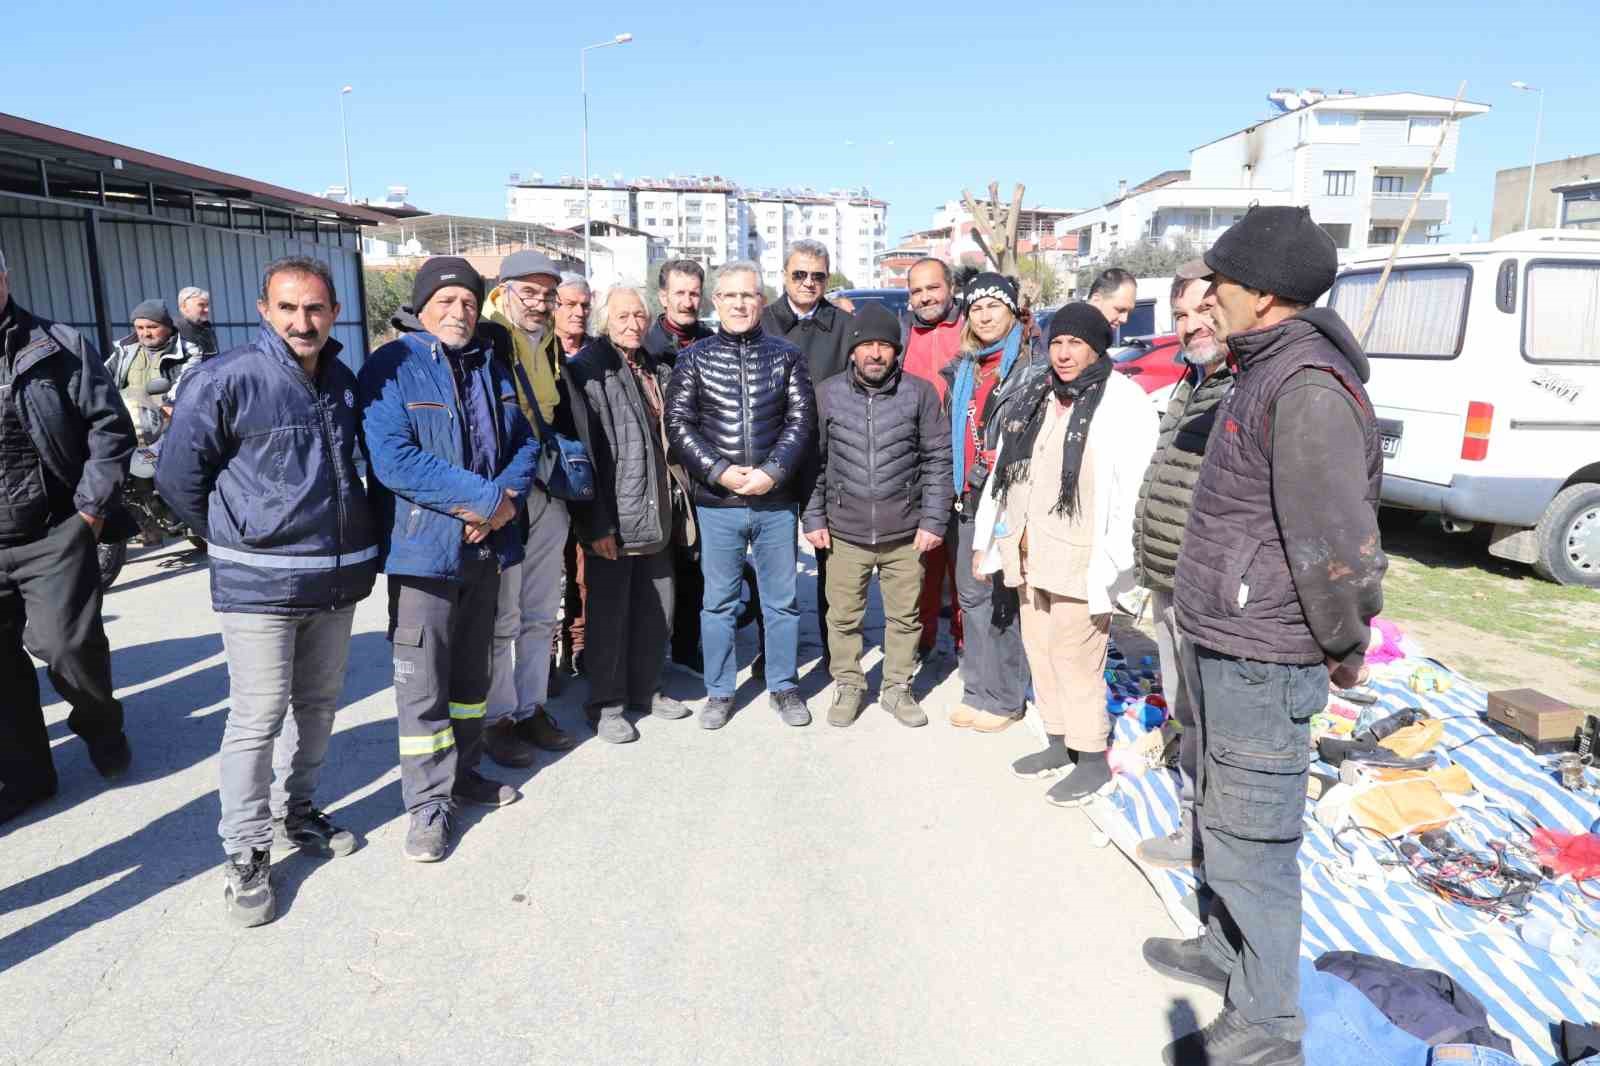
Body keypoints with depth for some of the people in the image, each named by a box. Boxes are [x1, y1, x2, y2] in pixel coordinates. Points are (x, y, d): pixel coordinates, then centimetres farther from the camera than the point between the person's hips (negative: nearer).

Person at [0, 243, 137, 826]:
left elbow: (111, 427, -3)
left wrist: (92, 506, -8)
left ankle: (99, 723, 24)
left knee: (67, 646, -8)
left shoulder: (59, 347, -3)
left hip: (55, 535, -3)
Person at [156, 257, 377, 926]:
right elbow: (178, 475, -5)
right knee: (258, 717, -3)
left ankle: (295, 813, 34)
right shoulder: (226, 380, -11)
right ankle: (246, 853, 12)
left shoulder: (343, 383, 9)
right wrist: (238, 540, 2)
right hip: (258, 585, -6)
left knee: (318, 704, 16)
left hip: (337, 578, 6)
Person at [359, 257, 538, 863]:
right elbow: (393, 460, -21)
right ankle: (428, 804, 12)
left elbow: (525, 442, 11)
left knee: (472, 672, 18)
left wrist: (504, 501, -10)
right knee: (423, 683, 0)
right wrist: (485, 496, -21)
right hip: (422, 549, -6)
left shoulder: (493, 367, 12)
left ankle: (464, 773, 34)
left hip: (486, 546, 7)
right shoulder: (390, 369, -9)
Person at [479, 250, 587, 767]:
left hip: (549, 497, 7)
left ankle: (532, 708, 26)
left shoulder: (554, 350, 14)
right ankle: (497, 720, 14)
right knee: (501, 618, 1)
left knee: (541, 615, 14)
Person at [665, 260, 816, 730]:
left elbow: (801, 420, -1)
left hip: (777, 500, 1)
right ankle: (719, 691, 22)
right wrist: (719, 471, -14)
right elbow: (678, 424, -3)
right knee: (718, 601, 8)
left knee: (781, 599, 10)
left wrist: (773, 471, -14)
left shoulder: (786, 355, 4)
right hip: (717, 502, 0)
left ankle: (783, 687, 25)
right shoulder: (694, 358, 3)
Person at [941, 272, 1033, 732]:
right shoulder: (960, 370, 17)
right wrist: (954, 484, 15)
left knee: (1004, 596, -2)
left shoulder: (1030, 367, -4)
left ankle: (1005, 697, 8)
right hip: (969, 496, 7)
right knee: (971, 592, 10)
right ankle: (978, 690, 20)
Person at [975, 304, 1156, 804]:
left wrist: (1115, 562, -21)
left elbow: (1133, 488, -16)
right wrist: (990, 538, 16)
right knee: (1041, 651, 16)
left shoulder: (1122, 400, -11)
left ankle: (1093, 761, 16)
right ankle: (1058, 744, 32)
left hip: (1080, 556, -7)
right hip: (1030, 553, 8)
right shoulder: (1033, 395, 12)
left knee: (1075, 659, -1)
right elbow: (1005, 469, 16)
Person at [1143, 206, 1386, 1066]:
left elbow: (1338, 543, -24)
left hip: (1264, 660, -10)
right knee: (1223, 814, 24)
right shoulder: (1267, 371, 12)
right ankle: (1229, 948, 43)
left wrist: (1345, 648, -11)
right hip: (1227, 642, 10)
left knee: (1250, 836, 2)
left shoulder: (1307, 388, -23)